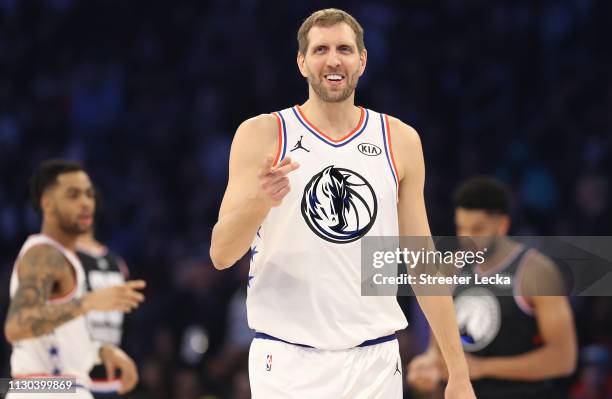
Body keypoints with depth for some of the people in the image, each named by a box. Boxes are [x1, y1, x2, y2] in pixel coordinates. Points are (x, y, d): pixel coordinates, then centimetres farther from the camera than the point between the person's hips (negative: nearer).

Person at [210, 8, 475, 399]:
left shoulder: (400, 140, 7)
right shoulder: (261, 135, -1)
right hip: (288, 362, -2)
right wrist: (259, 201, -26)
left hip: (376, 362, 2)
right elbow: (221, 254, -6)